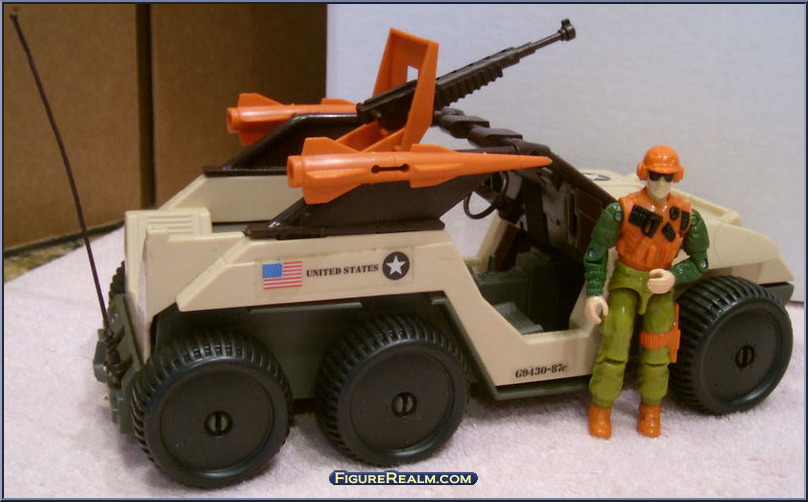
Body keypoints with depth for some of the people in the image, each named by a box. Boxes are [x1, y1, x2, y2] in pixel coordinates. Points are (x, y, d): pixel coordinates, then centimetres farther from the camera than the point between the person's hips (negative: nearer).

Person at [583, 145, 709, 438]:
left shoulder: (686, 216, -9)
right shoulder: (622, 210, -17)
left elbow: (699, 262, 1)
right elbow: (596, 252, -8)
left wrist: (674, 277, -18)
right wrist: (593, 293, -16)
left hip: (662, 284, 2)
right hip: (625, 281, -2)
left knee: (656, 349, 5)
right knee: (615, 345, -6)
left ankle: (651, 408, 27)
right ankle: (601, 408, 11)